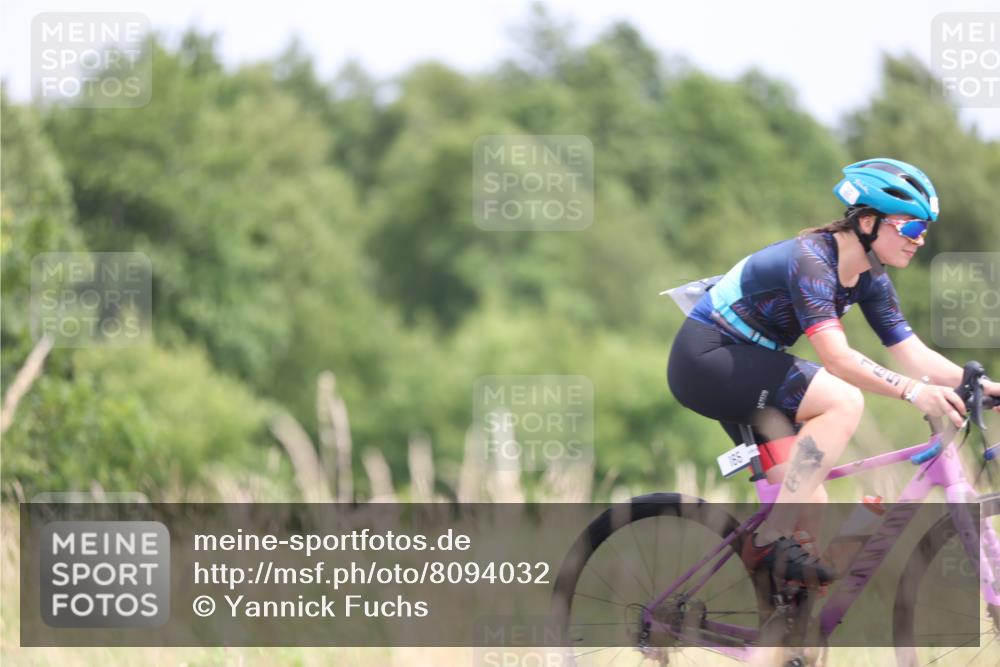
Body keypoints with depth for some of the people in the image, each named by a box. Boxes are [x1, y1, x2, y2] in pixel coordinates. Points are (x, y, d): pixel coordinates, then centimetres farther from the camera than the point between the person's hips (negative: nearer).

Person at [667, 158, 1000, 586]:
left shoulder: (870, 279, 2)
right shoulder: (811, 260, -26)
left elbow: (915, 356, -3)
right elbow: (836, 357, -37)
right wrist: (912, 391, -47)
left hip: (742, 367, 10)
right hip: (706, 358, -9)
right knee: (843, 401, -26)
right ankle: (770, 542, -26)